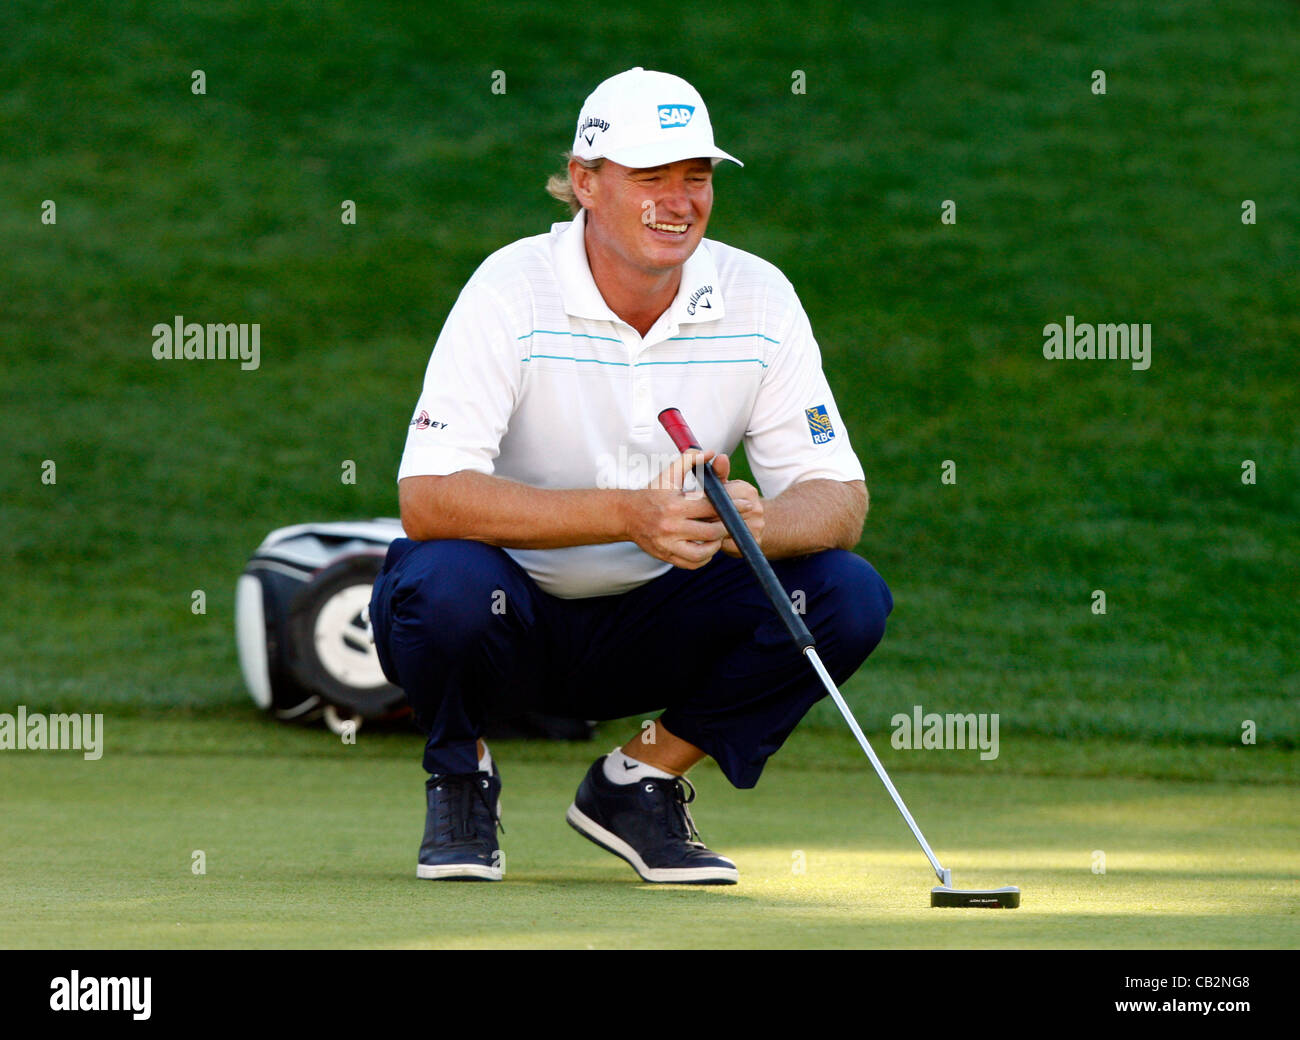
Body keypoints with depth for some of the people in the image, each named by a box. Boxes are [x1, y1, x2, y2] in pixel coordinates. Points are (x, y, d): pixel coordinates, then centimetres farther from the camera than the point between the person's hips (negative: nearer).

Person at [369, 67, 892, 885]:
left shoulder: (757, 297, -8)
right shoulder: (513, 291, -20)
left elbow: (841, 500, -10)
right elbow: (426, 498, -31)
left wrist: (754, 524, -35)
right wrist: (627, 514, -41)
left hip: (655, 621, 4)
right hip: (511, 623, -4)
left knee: (849, 596, -19)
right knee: (446, 579, -38)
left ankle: (640, 781, 2)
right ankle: (461, 780, -3)